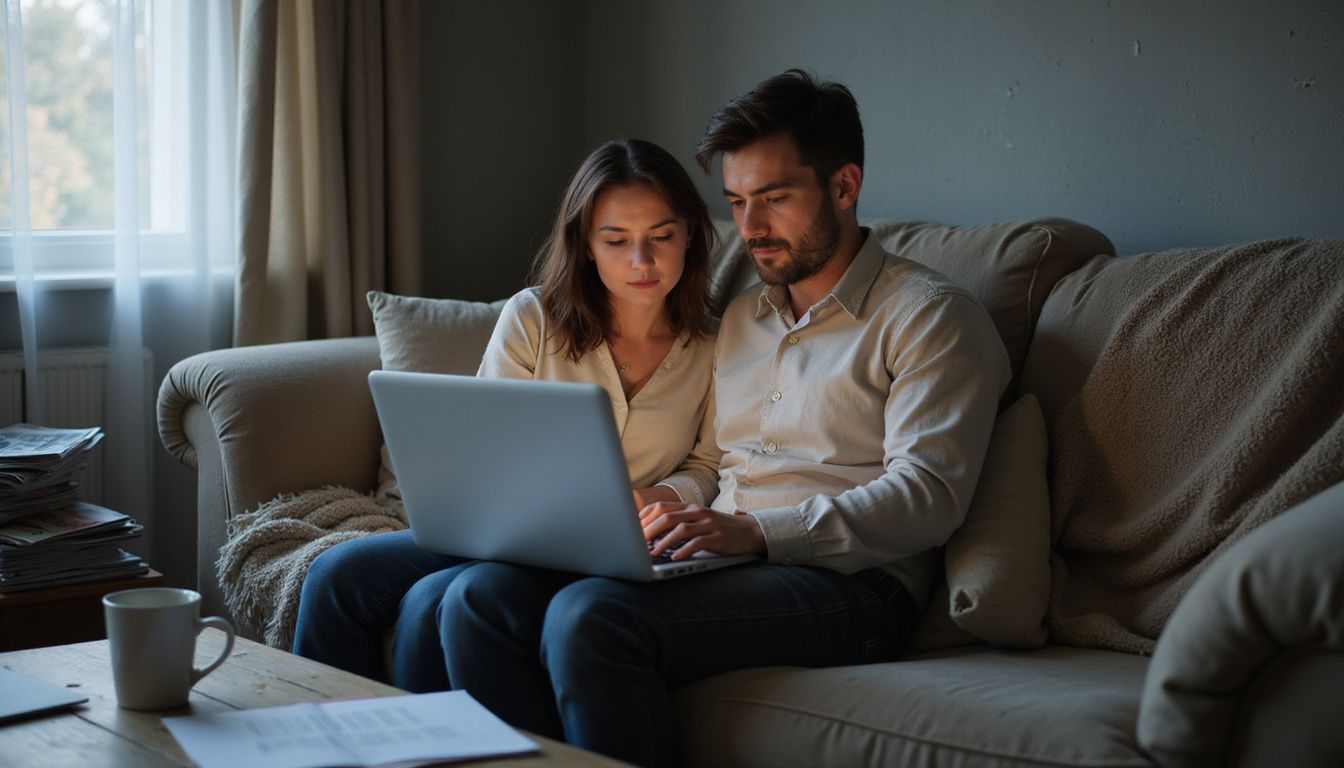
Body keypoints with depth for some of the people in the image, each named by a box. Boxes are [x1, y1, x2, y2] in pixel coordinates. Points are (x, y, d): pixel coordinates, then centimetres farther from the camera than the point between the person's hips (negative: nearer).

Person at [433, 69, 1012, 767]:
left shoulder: (928, 317, 1)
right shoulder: (738, 317, 24)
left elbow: (928, 495, -12)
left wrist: (756, 531, -22)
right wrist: (664, 515, 0)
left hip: (844, 579, -7)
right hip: (717, 560, 7)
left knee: (591, 618, -31)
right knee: (478, 598, -17)